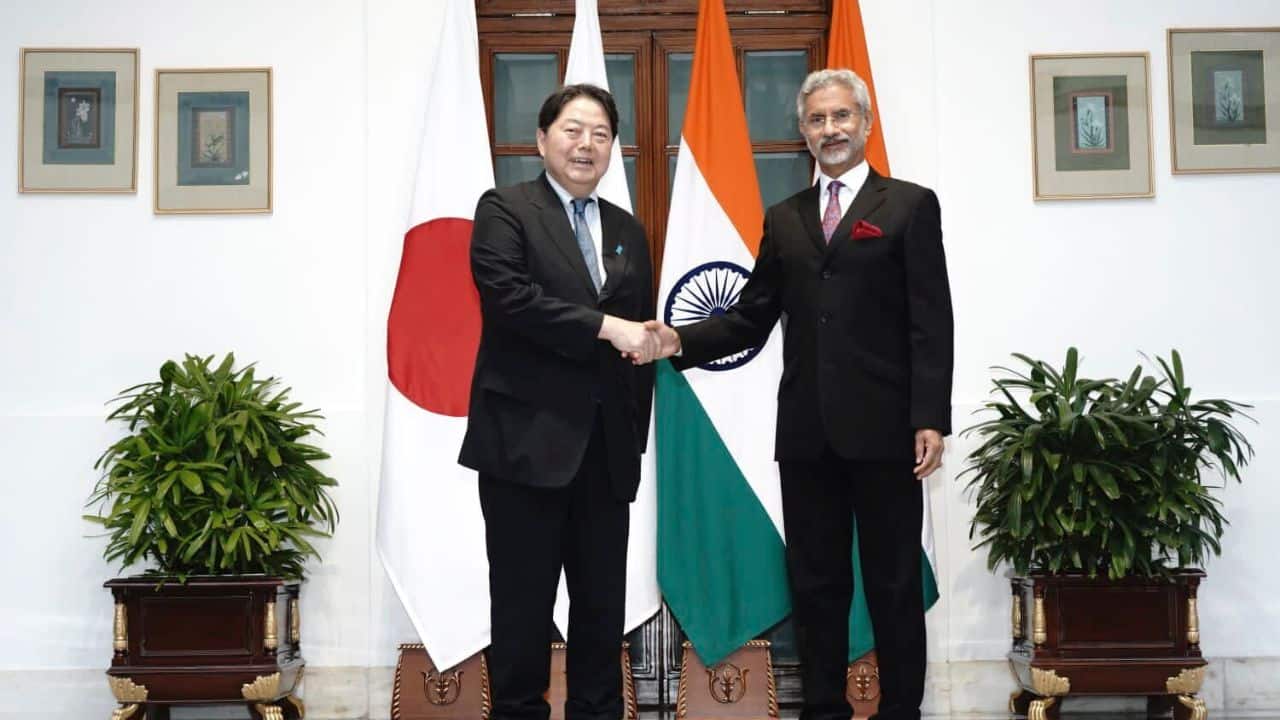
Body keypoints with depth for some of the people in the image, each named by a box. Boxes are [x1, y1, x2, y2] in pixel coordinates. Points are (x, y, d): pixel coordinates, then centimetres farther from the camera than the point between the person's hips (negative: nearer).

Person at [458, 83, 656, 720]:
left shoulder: (628, 231, 16)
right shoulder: (505, 209, 0)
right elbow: (508, 297, -17)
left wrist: (637, 437, 12)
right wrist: (605, 326, -18)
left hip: (607, 450, 5)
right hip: (528, 442, -5)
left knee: (603, 603, 10)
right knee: (523, 602, 2)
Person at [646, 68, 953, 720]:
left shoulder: (910, 206, 2)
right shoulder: (784, 219, 14)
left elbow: (931, 322, -4)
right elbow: (751, 319, 11)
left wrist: (930, 420, -11)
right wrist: (681, 341, -5)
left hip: (883, 429, -4)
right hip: (807, 432, 4)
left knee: (894, 585, 5)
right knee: (815, 585, 10)